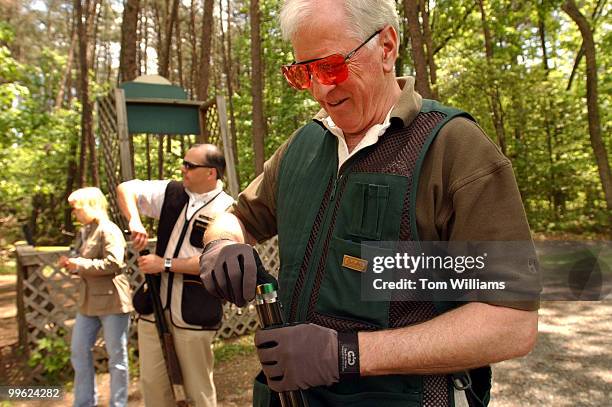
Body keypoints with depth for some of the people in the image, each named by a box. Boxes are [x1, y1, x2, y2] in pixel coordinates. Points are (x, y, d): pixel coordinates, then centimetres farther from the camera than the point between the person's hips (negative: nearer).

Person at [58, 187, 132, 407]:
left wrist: (79, 264, -18)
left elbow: (114, 264, -25)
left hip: (111, 300, -9)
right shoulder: (84, 232, 13)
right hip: (88, 301, 9)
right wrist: (71, 263, 5)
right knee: (79, 352, 15)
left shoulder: (108, 230, -14)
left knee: (116, 356, 4)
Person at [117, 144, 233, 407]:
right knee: (152, 382, 15)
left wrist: (165, 263, -15)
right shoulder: (171, 193, 6)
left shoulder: (227, 211, -11)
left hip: (194, 313, -5)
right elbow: (125, 188, 9)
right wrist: (134, 221, -9)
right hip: (154, 306, 5)